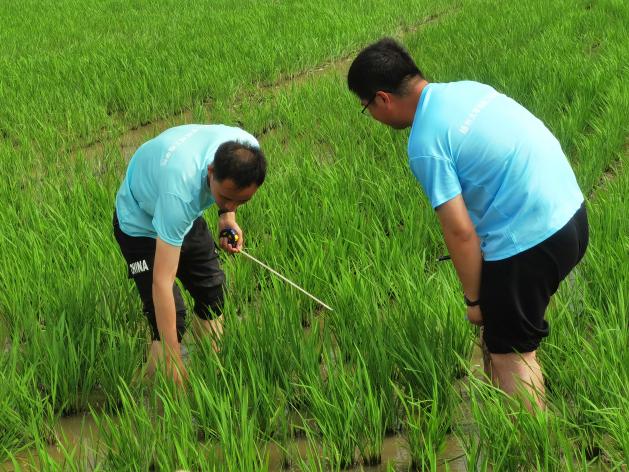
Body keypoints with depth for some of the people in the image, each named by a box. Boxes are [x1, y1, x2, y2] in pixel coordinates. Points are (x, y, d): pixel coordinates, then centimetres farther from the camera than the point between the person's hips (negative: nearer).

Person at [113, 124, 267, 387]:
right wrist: (173, 359, -45)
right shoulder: (179, 191, -47)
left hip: (188, 216, 6)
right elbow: (161, 282, -45)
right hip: (141, 224, -6)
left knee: (213, 293, 13)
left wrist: (227, 215, -14)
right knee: (168, 318, -15)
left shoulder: (247, 149, -29)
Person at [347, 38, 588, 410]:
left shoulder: (426, 145, -17)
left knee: (511, 353, 7)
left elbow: (460, 231, -17)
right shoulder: (467, 88, 7)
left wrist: (474, 298, -3)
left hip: (528, 239, -9)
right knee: (502, 327, 25)